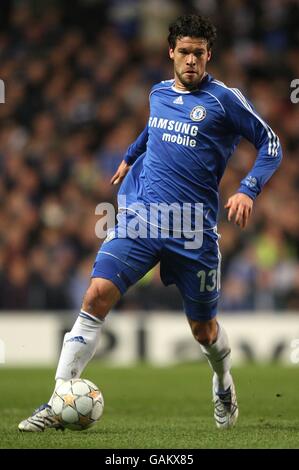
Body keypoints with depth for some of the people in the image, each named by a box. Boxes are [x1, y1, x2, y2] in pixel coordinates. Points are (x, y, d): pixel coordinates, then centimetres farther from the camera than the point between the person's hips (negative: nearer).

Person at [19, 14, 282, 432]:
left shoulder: (225, 99, -3)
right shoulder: (158, 93, 12)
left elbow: (270, 144, 0)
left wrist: (248, 190, -13)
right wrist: (130, 156, 43)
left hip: (194, 228, -3)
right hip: (141, 215, 3)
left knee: (203, 328, 8)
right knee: (98, 294, -17)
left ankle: (223, 383, 44)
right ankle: (59, 403, -17)